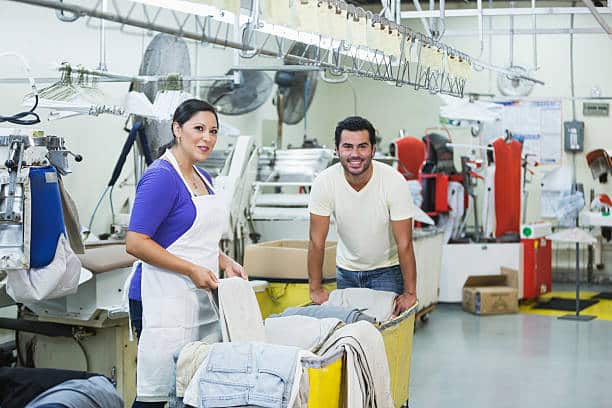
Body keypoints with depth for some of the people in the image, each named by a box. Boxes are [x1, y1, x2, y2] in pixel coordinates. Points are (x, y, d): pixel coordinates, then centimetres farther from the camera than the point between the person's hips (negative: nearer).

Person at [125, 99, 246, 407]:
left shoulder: (202, 178, 15)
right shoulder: (161, 177, -12)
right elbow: (135, 243, -18)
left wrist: (225, 263, 8)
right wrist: (192, 270, -19)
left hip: (201, 298, 9)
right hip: (165, 298, -9)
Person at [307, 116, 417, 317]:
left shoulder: (394, 182, -24)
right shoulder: (324, 182, -19)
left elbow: (404, 244, -20)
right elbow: (317, 241, -11)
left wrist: (410, 293, -18)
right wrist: (316, 289, -9)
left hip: (387, 270, -2)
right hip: (346, 270, 2)